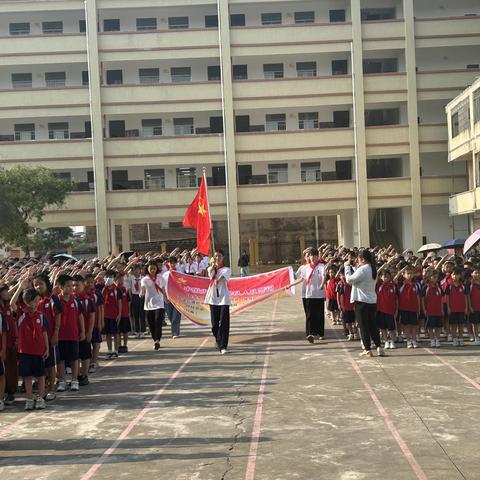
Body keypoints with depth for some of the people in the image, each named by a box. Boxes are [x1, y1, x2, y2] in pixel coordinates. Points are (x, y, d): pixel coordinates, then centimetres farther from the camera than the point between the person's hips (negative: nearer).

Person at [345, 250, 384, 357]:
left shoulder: (362, 270, -17)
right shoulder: (373, 270, 10)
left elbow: (349, 280, -14)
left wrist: (347, 267, -3)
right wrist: (351, 267, 13)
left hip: (361, 301, -8)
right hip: (372, 301, 8)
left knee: (364, 326, 1)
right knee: (373, 325, 13)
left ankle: (367, 350, 4)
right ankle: (379, 347, 9)